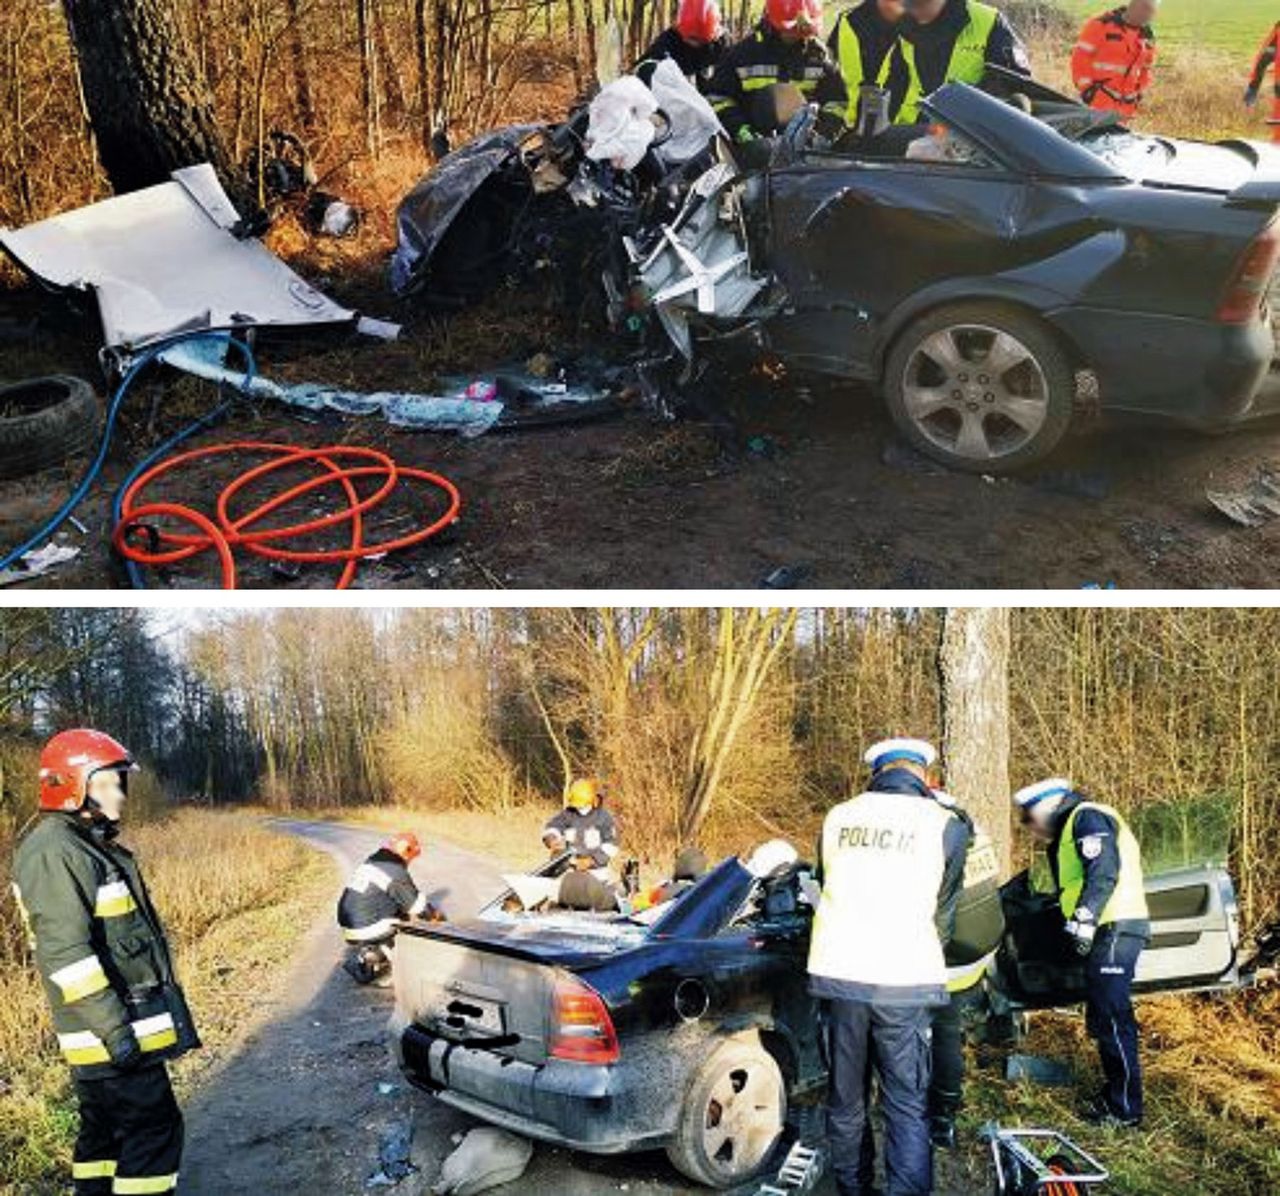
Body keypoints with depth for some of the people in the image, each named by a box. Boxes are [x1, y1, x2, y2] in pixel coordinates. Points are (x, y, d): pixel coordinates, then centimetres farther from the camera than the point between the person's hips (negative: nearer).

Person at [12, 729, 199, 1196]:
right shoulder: (53, 851, -19)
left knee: (105, 1128, 18)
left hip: (119, 1024, 10)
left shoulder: (90, 844, 14)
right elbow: (65, 953, -26)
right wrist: (114, 1027, -26)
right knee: (155, 1128, -6)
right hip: (110, 1032, -10)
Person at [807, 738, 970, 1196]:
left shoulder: (837, 817, 8)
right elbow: (943, 913, 9)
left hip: (837, 971, 3)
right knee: (907, 1106, 4)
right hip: (904, 981, -3)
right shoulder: (945, 826, -1)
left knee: (845, 1097, 16)